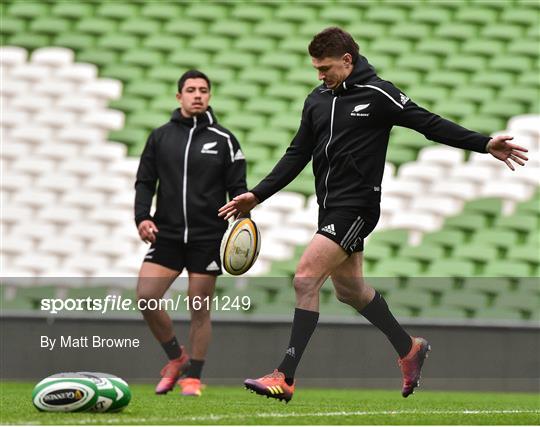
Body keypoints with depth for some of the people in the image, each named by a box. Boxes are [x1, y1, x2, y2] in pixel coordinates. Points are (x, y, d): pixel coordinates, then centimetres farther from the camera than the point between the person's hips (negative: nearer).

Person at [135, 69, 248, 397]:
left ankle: (193, 376, 13)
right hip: (167, 233, 2)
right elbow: (145, 181, 10)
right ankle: (176, 357, 9)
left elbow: (238, 188, 4)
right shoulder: (160, 137, 8)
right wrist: (143, 217, -5)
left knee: (200, 309, -1)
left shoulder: (223, 140, 3)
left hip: (208, 237, -2)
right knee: (146, 296, -12)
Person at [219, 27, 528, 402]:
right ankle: (409, 349, 36)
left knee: (306, 278, -17)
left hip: (355, 207, -8)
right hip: (330, 207, 8)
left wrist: (484, 145, -12)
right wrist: (257, 196, 9)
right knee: (350, 289, 16)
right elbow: (297, 155, 16)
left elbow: (429, 124, -6)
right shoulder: (318, 100, 10)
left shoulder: (377, 95, -9)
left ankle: (285, 377, -17)